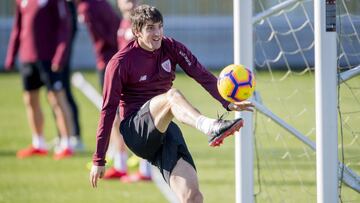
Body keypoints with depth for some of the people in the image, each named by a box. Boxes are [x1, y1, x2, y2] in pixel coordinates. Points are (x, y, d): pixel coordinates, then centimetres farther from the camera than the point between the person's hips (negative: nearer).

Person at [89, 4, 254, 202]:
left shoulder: (171, 47, 6)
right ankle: (210, 127, -64)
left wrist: (228, 103, -20)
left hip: (163, 130, 5)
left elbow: (202, 75, -3)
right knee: (172, 95, -35)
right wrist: (99, 160, -5)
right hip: (135, 132, -5)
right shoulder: (120, 62, -6)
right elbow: (108, 110, -5)